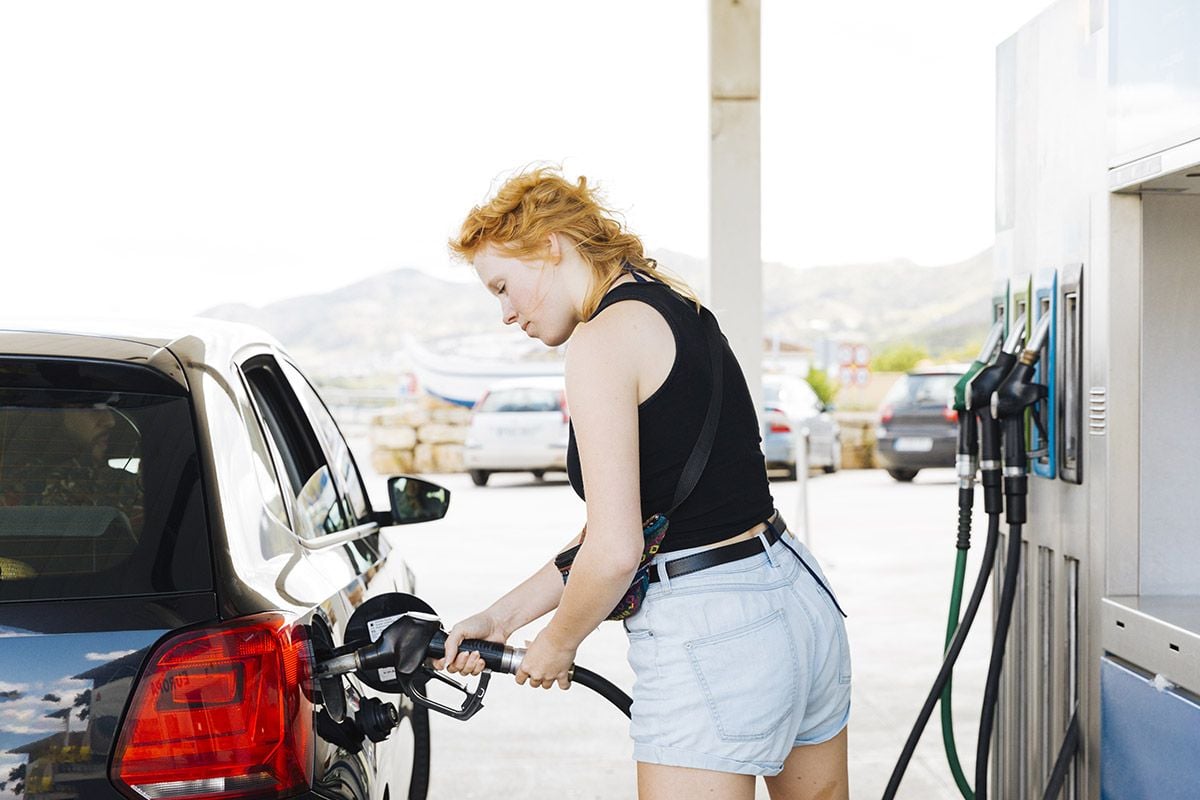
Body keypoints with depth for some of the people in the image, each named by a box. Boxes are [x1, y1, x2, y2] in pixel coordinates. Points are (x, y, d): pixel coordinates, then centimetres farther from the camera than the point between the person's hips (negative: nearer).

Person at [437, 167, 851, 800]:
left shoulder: (602, 338, -14)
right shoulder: (680, 309, 14)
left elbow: (615, 553, -19)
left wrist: (556, 644, 0)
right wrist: (503, 615, 16)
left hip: (709, 636, -10)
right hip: (802, 601, 10)